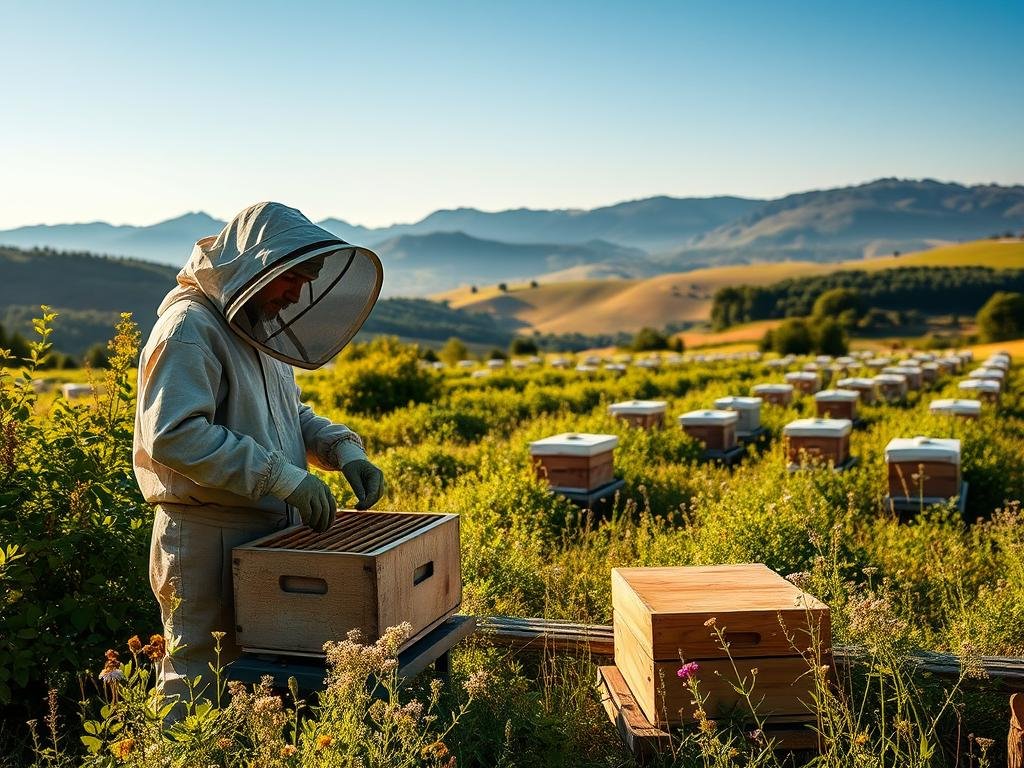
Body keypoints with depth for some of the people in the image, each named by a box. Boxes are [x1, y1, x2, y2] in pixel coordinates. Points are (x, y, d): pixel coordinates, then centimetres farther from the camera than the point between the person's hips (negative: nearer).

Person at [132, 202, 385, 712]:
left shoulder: (259, 325, 14)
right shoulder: (190, 328, -15)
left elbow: (291, 415, 23)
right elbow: (175, 436, -26)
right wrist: (282, 475, -29)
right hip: (209, 537, -9)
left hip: (271, 531, 9)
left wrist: (343, 448, 2)